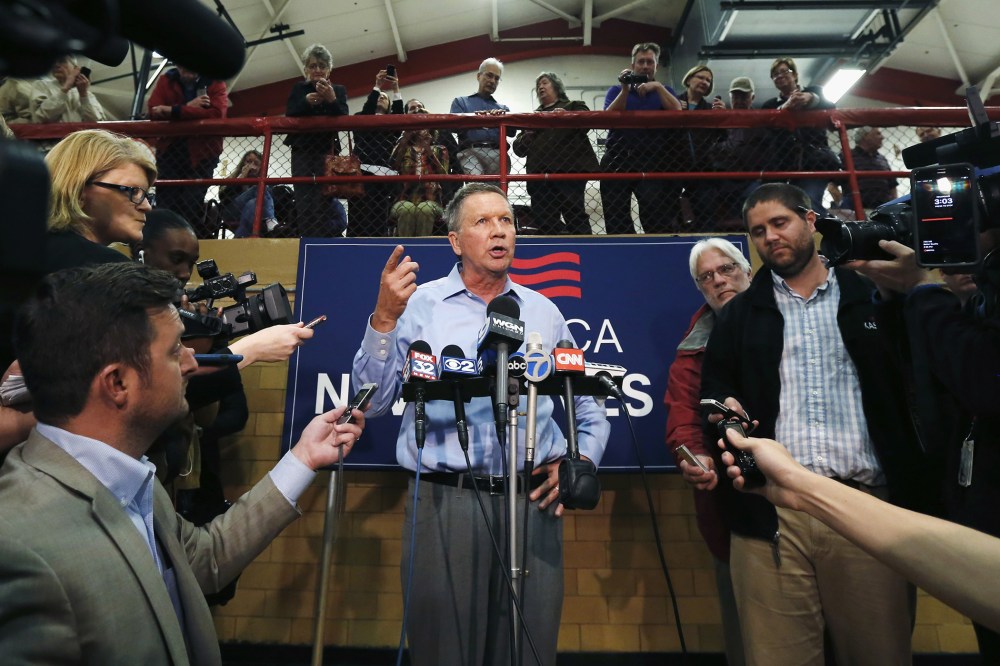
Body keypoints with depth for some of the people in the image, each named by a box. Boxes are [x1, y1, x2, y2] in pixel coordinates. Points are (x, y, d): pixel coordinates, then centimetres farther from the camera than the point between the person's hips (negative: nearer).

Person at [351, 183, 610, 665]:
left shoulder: (544, 313, 10)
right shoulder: (418, 306, 1)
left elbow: (589, 410, 17)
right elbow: (373, 403, -5)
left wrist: (581, 461, 0)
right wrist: (383, 319, -15)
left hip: (533, 503, 3)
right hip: (445, 502, -2)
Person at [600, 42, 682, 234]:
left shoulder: (664, 91, 17)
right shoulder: (616, 91, 16)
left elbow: (677, 113, -3)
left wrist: (658, 86, -9)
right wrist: (625, 89, -9)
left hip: (652, 162, -1)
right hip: (617, 161, 1)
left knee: (658, 221, -16)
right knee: (616, 221, 1)